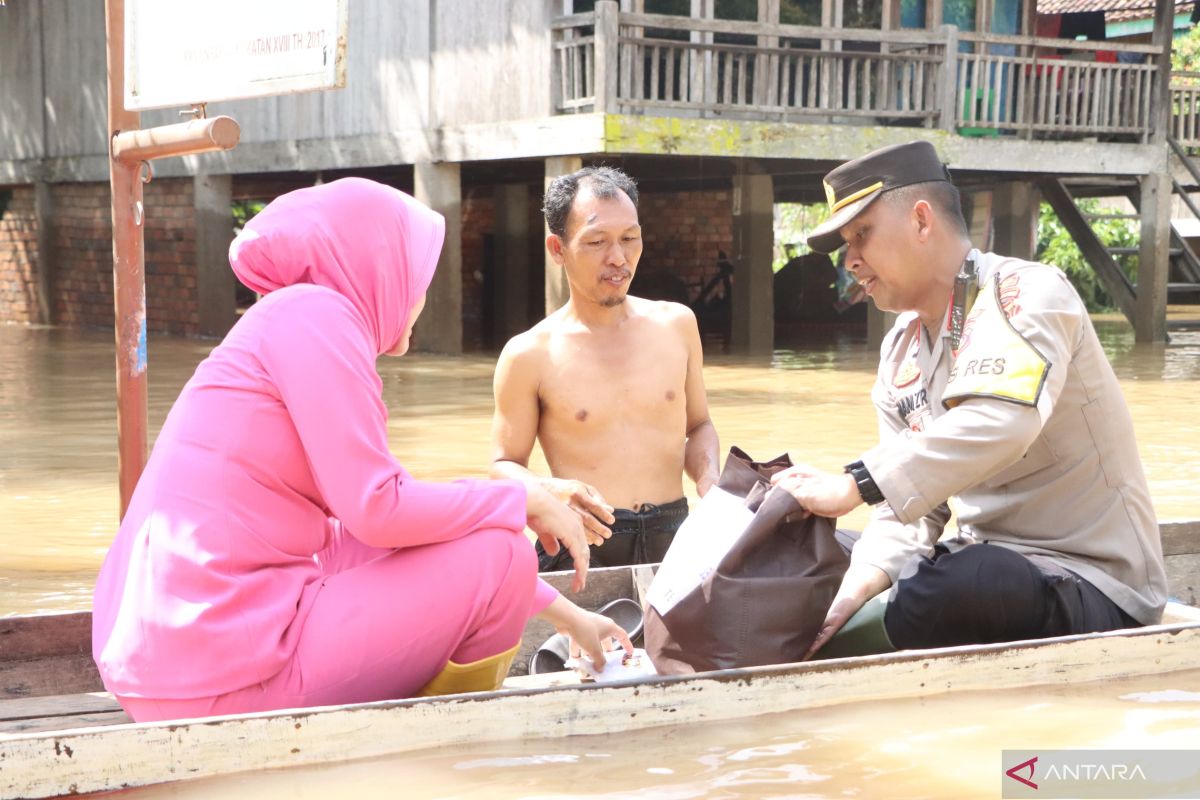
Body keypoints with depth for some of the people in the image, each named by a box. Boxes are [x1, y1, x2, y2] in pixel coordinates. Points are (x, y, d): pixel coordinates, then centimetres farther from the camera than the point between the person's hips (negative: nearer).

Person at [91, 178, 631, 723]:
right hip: (219, 671, -10)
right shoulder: (314, 313, -8)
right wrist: (525, 501, -2)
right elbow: (377, 509, -18)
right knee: (498, 554, -3)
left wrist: (561, 612, 26)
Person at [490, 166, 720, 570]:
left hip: (673, 541, 3)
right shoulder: (530, 355, -1)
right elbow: (504, 465, 5)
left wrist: (708, 477, 1)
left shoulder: (676, 324, 10)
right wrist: (549, 491, -16)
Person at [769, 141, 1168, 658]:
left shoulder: (1026, 292, -15)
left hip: (1090, 581, -8)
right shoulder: (900, 353, 9)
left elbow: (998, 422, -35)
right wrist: (852, 593, -14)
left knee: (951, 588, -35)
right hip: (987, 561, 8)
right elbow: (910, 509, 4)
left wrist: (854, 486, -37)